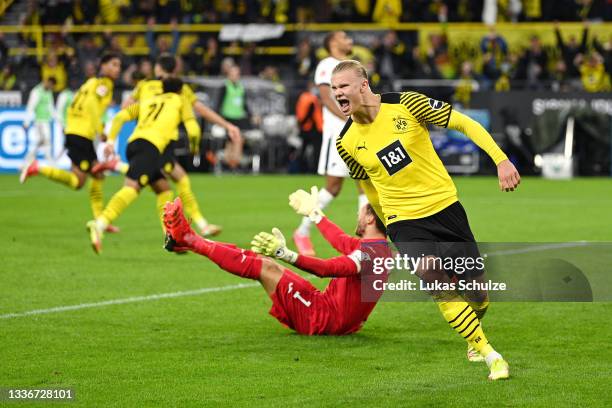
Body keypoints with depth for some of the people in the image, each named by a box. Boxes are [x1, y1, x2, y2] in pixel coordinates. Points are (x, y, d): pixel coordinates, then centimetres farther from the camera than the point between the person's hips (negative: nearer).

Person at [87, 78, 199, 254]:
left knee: (164, 189, 18)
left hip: (133, 143, 7)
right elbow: (193, 130, 10)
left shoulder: (147, 101, 34)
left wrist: (111, 140, 15)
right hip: (150, 145, -7)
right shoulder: (180, 101, 22)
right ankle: (100, 223, -44)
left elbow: (120, 116, 20)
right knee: (132, 187, -23)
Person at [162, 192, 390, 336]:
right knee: (259, 261, 10)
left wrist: (286, 254, -41)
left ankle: (188, 240, -7)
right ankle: (189, 240, 13)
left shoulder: (370, 253, -21)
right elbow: (341, 241, 30)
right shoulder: (374, 247, 11)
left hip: (324, 319, -9)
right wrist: (315, 213, 43)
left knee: (266, 267, -14)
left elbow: (326, 268, -34)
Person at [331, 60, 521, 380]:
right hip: (404, 220, 0)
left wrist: (501, 160, -15)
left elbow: (465, 124, -6)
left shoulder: (406, 104, -12)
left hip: (444, 206, 0)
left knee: (474, 285, 5)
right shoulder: (346, 143, -3)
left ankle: (474, 337, 41)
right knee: (430, 274, -26)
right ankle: (488, 354, -16)